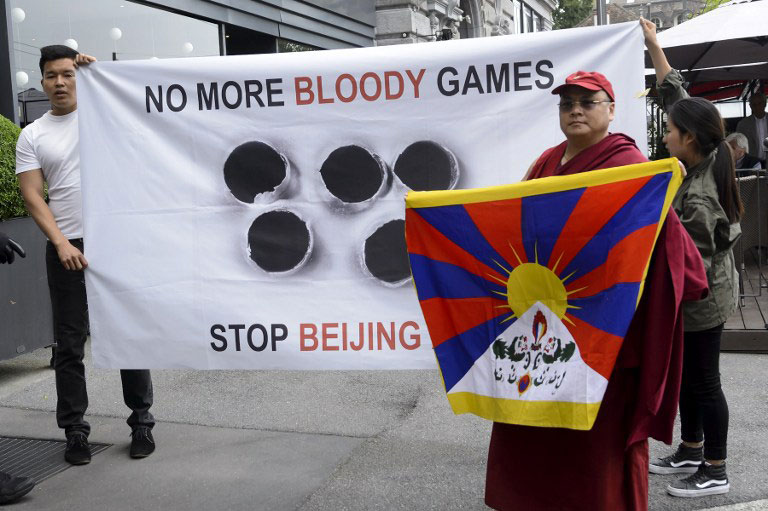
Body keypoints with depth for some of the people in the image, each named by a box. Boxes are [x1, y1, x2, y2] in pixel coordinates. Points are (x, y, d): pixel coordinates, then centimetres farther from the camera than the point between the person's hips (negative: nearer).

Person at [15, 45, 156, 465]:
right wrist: (61, 243, -14)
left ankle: (141, 422, 17)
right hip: (66, 248, 1)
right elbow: (32, 196, -1)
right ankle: (74, 430, 16)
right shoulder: (32, 135, 7)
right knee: (69, 344, 5)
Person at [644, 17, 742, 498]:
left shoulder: (696, 198, -30)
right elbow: (677, 94, 2)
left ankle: (715, 472, 21)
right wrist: (654, 44, 4)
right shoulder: (709, 160, -5)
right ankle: (692, 452, 36)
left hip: (702, 299, -9)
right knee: (687, 374, 20)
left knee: (703, 381, 5)